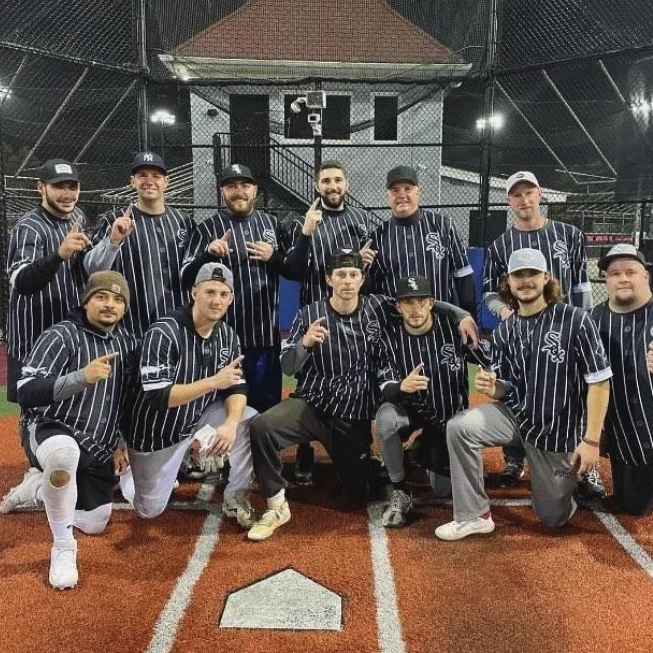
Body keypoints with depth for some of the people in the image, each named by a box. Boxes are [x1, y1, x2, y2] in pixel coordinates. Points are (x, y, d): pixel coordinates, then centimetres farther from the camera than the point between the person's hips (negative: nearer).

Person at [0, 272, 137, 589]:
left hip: (100, 449, 6)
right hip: (53, 430, -6)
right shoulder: (61, 335, -14)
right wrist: (82, 377, -36)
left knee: (93, 524, 14)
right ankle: (63, 548, -20)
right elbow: (26, 393, -24)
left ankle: (36, 487, 38)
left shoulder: (127, 342, 4)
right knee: (65, 453, -43)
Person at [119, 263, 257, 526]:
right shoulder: (162, 333, -26)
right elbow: (158, 397, -31)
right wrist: (213, 382, -37)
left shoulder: (227, 335, -6)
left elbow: (237, 387, -7)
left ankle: (235, 499, -2)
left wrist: (231, 423, -26)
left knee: (251, 421, -19)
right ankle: (127, 472, 38)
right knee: (149, 510, 6)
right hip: (158, 432, -4)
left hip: (200, 419, 5)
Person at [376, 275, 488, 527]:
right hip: (412, 415, -1)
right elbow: (384, 388, -21)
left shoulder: (454, 325, -16)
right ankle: (400, 493, -14)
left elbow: (492, 362, -10)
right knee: (385, 416, -35)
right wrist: (401, 387, -42)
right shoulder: (390, 336, -14)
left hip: (450, 420, 1)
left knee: (444, 490, 5)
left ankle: (430, 457, 42)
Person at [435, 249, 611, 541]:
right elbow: (507, 389, 7)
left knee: (553, 517, 7)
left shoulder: (575, 320, -15)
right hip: (516, 414, 4)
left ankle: (577, 472, 40)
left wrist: (592, 440, -17)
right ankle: (474, 516, -9)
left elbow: (599, 382, -14)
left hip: (559, 431, -3)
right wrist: (492, 388, -18)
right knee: (459, 427, -23)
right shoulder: (504, 331, 0)